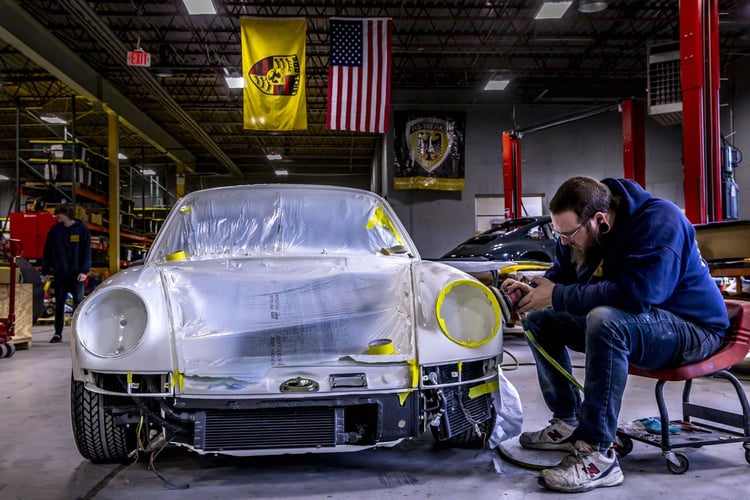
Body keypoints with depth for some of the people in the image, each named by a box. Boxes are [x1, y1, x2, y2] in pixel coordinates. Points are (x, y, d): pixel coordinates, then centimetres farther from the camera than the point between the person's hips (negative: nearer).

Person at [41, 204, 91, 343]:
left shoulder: (81, 229, -2)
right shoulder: (55, 230, 6)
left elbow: (86, 252, -4)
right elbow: (47, 251, 9)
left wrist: (84, 271, -12)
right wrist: (45, 271, 4)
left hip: (76, 274, -3)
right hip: (59, 273, 3)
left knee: (78, 302, 1)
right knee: (59, 303, 7)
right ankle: (58, 333, 13)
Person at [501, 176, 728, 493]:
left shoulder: (659, 221, -27)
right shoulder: (581, 229, -3)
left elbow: (633, 294, -38)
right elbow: (560, 275, 11)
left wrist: (556, 296, -29)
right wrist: (532, 290, -12)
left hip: (692, 328, -8)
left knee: (605, 319, -38)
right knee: (539, 321, 4)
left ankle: (596, 455, -31)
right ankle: (568, 423, 7)